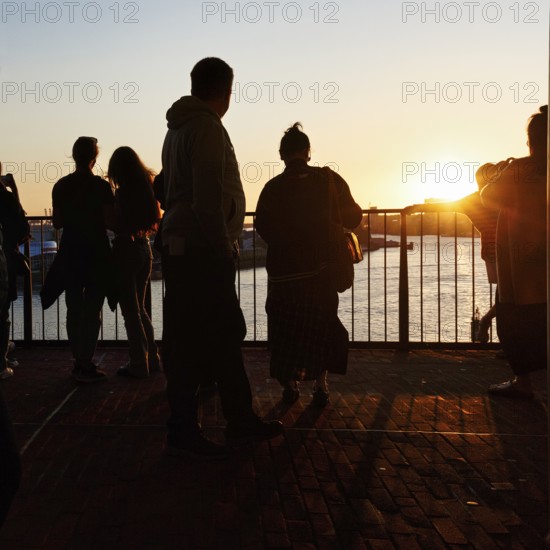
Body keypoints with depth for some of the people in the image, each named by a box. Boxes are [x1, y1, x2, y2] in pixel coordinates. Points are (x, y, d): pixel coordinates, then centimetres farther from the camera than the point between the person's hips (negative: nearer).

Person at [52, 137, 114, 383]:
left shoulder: (61, 186, 3)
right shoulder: (101, 186, -10)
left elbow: (57, 223, 4)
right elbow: (110, 222, -13)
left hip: (70, 254, 5)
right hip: (97, 254, -4)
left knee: (74, 309, 12)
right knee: (92, 310, -1)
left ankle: (79, 362, 19)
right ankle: (86, 366, -2)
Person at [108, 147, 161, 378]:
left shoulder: (123, 193, -15)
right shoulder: (149, 188, 6)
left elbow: (117, 226, -17)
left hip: (126, 249, -7)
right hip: (144, 248, 7)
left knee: (130, 310, 1)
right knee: (139, 307, 18)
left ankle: (139, 364, 6)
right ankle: (152, 359, 21)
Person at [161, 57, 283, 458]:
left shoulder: (180, 128, 19)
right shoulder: (207, 127, -11)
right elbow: (209, 200, -21)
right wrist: (224, 249, -16)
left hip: (184, 248, 10)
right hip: (201, 252, -10)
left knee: (228, 334, 13)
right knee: (190, 343, -2)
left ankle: (242, 421, 21)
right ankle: (183, 433, 10)